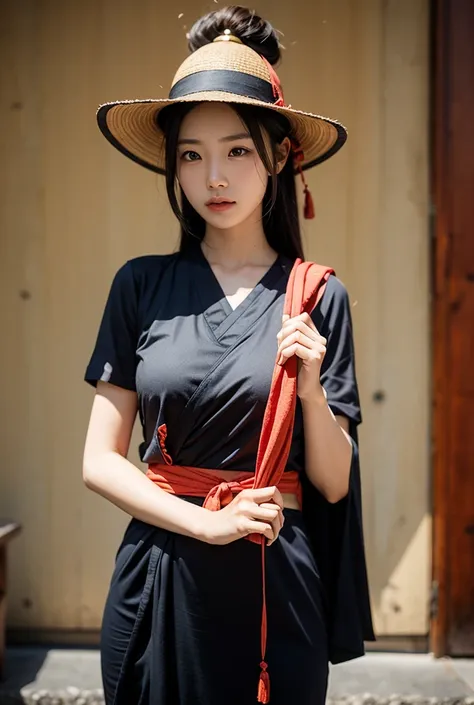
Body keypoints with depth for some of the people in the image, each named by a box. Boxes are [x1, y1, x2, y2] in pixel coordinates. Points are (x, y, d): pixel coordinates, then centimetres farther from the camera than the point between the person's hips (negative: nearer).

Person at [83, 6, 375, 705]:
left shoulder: (318, 298, -2)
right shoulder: (142, 286, -1)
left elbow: (333, 483, 1)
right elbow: (100, 460, -1)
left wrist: (311, 391, -16)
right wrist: (206, 522, -13)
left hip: (278, 581, 0)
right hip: (160, 574, 1)